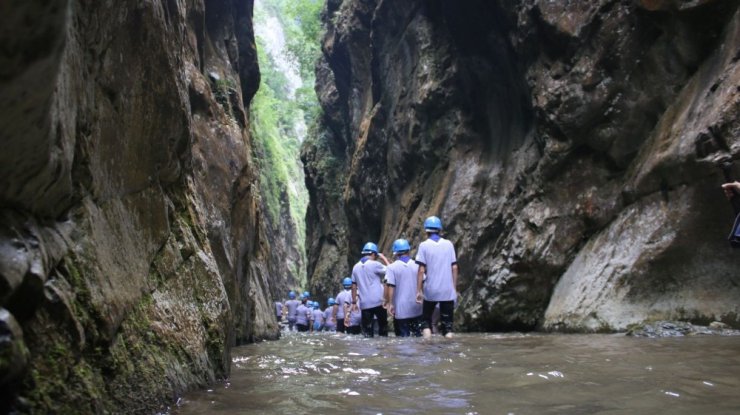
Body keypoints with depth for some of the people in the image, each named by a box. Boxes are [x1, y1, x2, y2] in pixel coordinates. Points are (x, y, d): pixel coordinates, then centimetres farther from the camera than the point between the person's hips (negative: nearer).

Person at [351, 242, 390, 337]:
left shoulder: (356, 267, 9)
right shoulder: (375, 265, -8)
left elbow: (354, 286, 10)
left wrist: (354, 302, 14)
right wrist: (384, 259, 9)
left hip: (365, 304, 4)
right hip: (378, 302, -4)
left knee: (367, 331, 3)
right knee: (383, 325, 11)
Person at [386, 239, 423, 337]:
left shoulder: (392, 267, -9)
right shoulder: (416, 265, 2)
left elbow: (391, 287, -13)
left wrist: (390, 303, -8)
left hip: (401, 308, -3)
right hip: (416, 307, 3)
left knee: (403, 334, 2)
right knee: (418, 332, 14)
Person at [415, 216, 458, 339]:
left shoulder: (424, 245, -4)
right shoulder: (449, 244, 4)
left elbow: (421, 270, -8)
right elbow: (454, 268, 3)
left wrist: (418, 291, -4)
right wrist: (455, 288, 11)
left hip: (431, 291, -1)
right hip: (448, 290, 2)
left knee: (426, 319, 14)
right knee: (447, 321, 9)